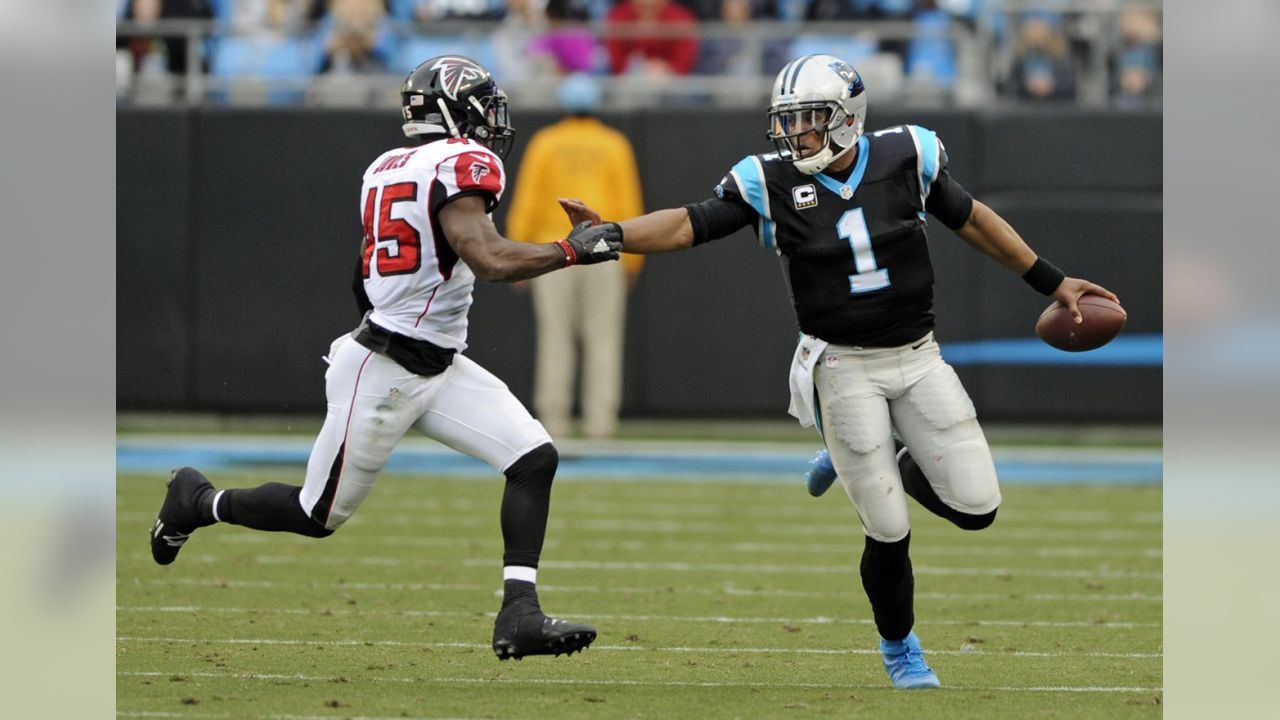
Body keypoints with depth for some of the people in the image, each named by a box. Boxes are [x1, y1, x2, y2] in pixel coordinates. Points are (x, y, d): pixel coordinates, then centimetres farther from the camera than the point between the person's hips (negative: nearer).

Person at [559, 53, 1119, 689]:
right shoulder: (771, 183, -10)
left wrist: (1052, 283, 12)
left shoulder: (906, 156, -5)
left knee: (976, 509, -3)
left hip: (918, 356, 2)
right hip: (844, 368, -2)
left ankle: (880, 467, 26)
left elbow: (971, 220, 7)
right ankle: (898, 646, 24)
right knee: (889, 533, -3)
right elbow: (689, 225, -15)